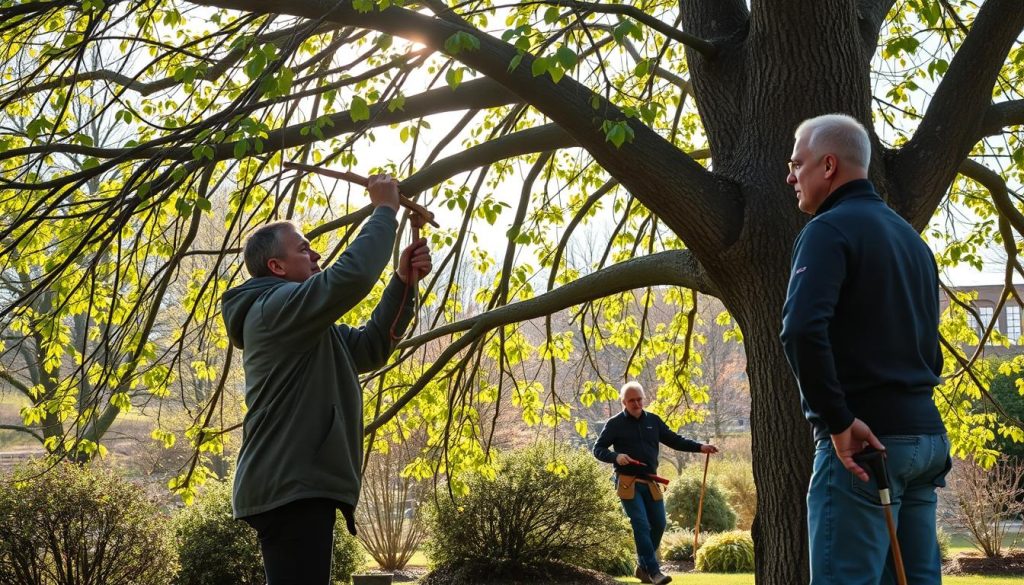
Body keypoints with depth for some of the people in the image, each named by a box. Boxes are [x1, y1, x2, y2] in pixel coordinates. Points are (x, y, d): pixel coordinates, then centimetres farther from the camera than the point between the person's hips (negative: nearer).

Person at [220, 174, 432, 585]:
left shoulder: (300, 328, 24)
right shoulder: (276, 307, -9)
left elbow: (371, 347, 23)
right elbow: (353, 275, -22)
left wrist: (404, 283, 12)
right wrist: (384, 210, -9)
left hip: (294, 486, 11)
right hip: (290, 488, -11)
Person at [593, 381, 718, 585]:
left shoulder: (653, 420, 11)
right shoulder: (615, 424, -2)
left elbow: (674, 439, 14)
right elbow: (598, 449, -1)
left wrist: (699, 447, 2)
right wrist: (616, 457, -20)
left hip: (650, 482, 5)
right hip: (628, 482, -5)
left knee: (658, 524, 5)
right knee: (641, 525, -13)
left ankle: (643, 567, 22)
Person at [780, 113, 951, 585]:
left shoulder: (830, 229, -8)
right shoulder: (909, 236, 19)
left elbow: (802, 330, -24)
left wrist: (839, 421, -21)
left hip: (862, 439, -9)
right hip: (926, 434, 9)